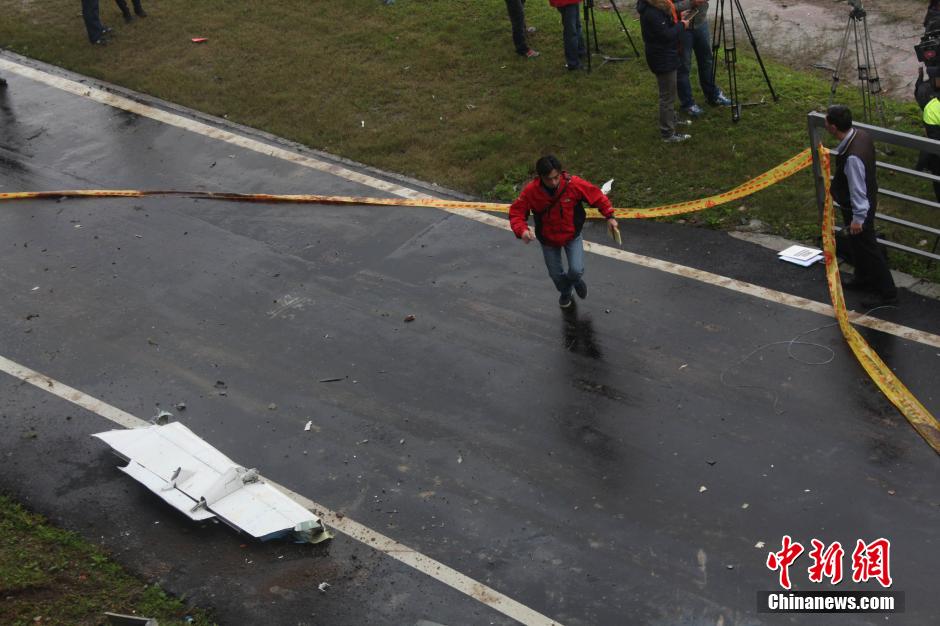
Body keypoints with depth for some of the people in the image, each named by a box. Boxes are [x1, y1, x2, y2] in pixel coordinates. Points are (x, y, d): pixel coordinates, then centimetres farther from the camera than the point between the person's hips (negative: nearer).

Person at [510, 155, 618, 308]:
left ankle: (575, 281, 29)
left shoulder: (573, 184, -29)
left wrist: (609, 216, -20)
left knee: (576, 270, -12)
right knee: (556, 274, 16)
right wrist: (522, 230, -40)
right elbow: (516, 212, -21)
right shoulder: (531, 191, -29)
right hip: (548, 239, 1)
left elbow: (596, 196, -15)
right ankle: (565, 292, 53)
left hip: (572, 235, -1)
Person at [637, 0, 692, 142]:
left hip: (666, 55, 10)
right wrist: (682, 25, -12)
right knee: (667, 95, 1)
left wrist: (678, 18, 0)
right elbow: (666, 35, -26)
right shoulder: (651, 12, -28)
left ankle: (671, 118, 45)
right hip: (662, 59, -10)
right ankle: (668, 133, 10)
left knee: (669, 92, 27)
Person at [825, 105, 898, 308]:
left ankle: (888, 294, 20)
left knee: (868, 249, 7)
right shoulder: (861, 135, -9)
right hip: (869, 199, 9)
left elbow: (857, 190, -28)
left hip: (859, 209, -9)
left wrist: (858, 218, -17)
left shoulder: (852, 157, -38)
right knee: (857, 245, 27)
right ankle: (864, 280, 48)